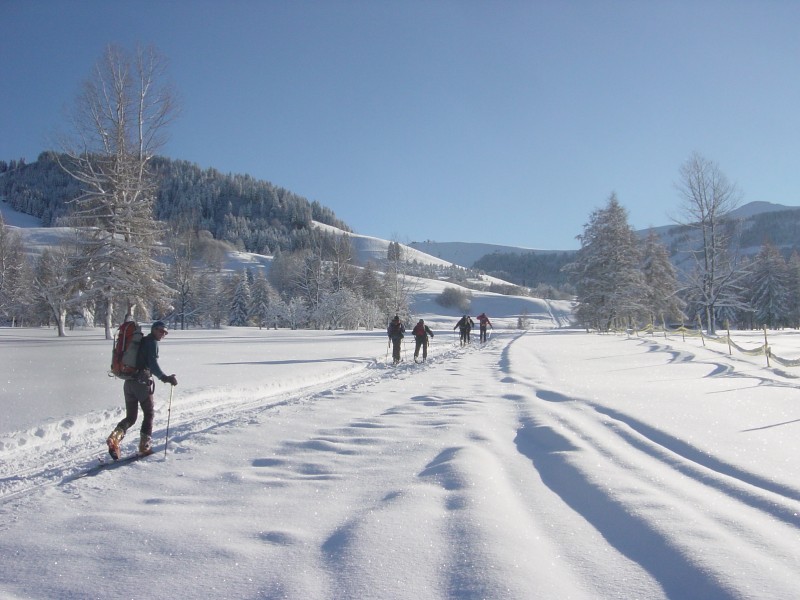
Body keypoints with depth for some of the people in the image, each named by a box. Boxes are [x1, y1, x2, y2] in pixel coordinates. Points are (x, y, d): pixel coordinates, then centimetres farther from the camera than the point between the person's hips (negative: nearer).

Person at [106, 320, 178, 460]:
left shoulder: (140, 341, 19)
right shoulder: (152, 342, -7)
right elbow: (153, 365, -19)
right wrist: (165, 378, -20)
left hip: (128, 382, 7)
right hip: (142, 383, -7)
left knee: (130, 417, 11)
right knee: (149, 414, 8)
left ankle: (116, 436, -13)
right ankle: (144, 446, 7)